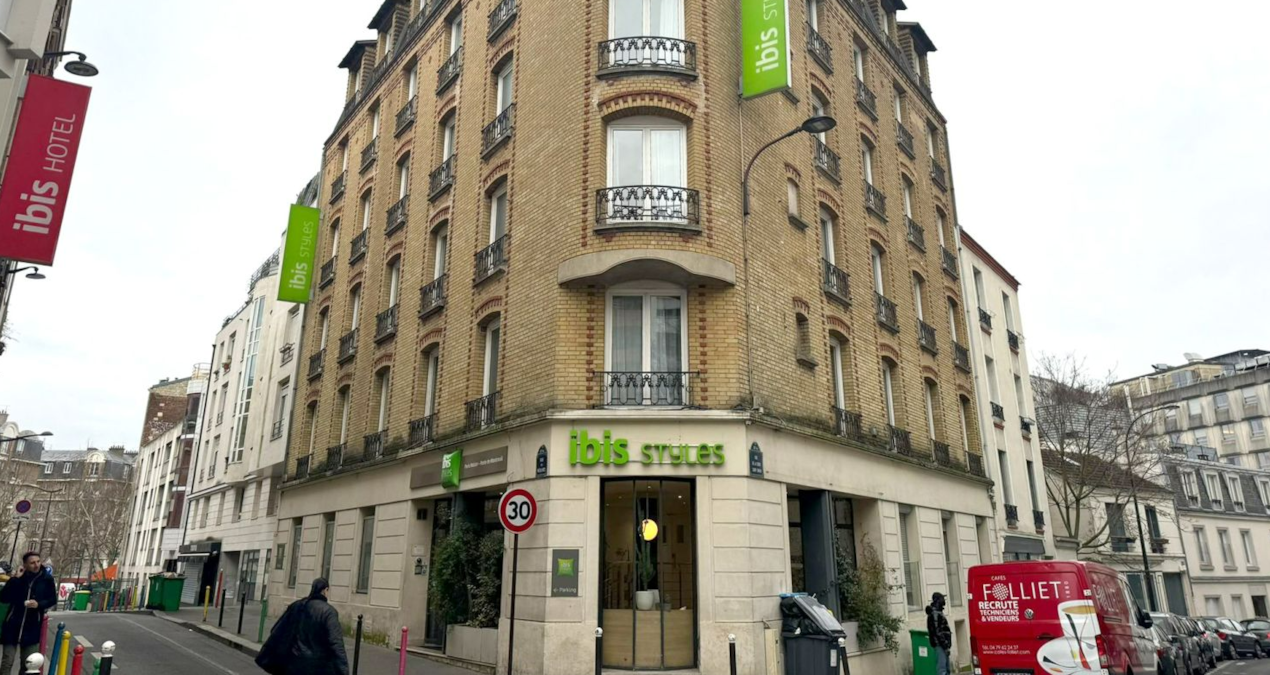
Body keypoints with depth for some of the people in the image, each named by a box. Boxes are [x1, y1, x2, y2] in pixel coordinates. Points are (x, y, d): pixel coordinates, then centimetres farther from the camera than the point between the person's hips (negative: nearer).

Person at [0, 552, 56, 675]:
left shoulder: (47, 579, -4)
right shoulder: (19, 577, -3)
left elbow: (53, 600, 2)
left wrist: (39, 604, -17)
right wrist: (15, 579, -18)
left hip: (32, 627, 0)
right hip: (13, 625, 0)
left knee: (27, 662, 11)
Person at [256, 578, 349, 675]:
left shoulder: (296, 606, 4)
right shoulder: (328, 611, -14)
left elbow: (278, 632, 11)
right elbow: (336, 644, -21)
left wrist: (266, 658, 22)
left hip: (295, 663, 6)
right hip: (319, 666, -6)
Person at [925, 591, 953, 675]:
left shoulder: (938, 613, 18)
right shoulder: (934, 614, -15)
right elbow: (937, 632, -21)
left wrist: (947, 645, 19)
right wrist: (945, 646, -20)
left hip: (943, 646, 11)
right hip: (940, 645, -11)